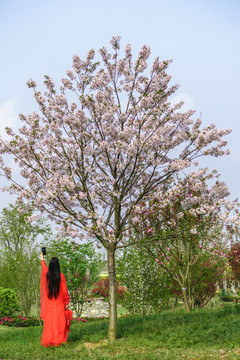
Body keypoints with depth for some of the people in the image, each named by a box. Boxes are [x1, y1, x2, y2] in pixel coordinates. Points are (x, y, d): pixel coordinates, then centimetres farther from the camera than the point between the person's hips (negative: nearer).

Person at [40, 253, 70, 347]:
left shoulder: (46, 274, -2)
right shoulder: (61, 276, -10)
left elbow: (44, 267, 22)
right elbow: (64, 290, -8)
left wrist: (42, 259, 41)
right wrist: (67, 302, 1)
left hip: (49, 302, 2)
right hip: (59, 303, -2)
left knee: (49, 322, 7)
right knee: (59, 321, 5)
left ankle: (48, 341, 8)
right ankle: (59, 340, 5)